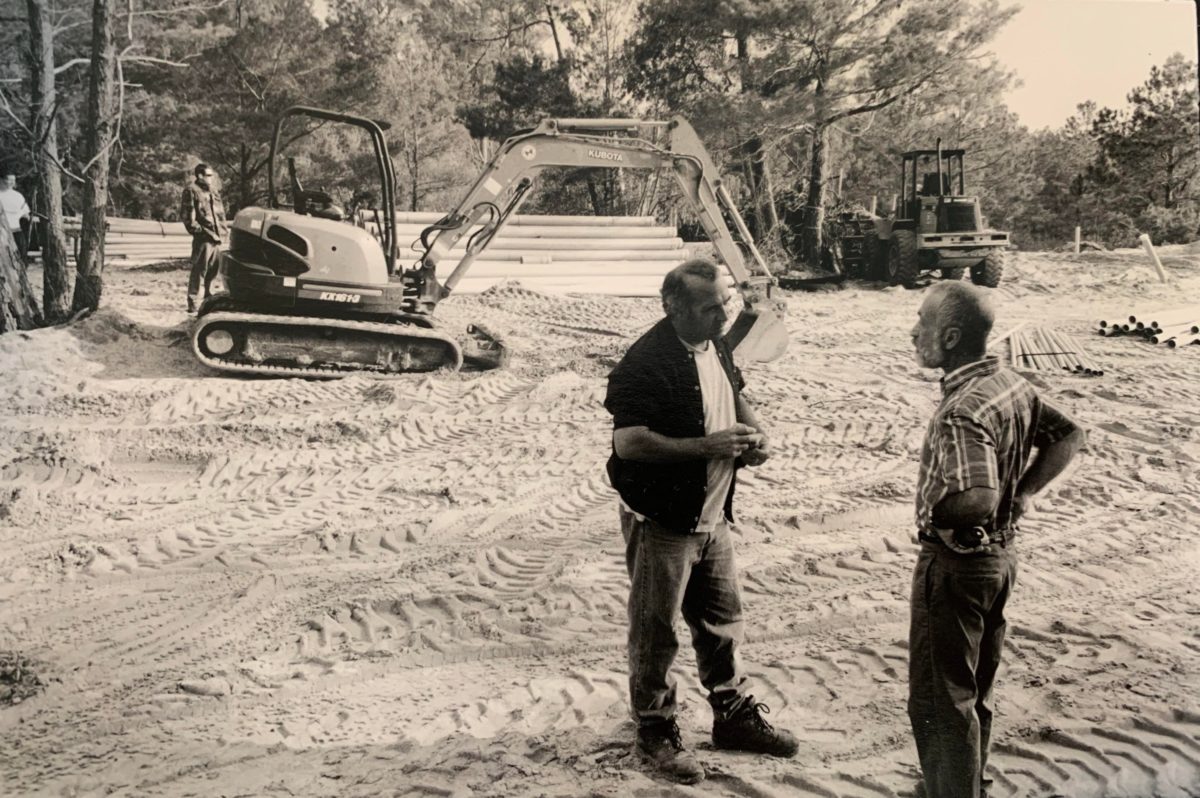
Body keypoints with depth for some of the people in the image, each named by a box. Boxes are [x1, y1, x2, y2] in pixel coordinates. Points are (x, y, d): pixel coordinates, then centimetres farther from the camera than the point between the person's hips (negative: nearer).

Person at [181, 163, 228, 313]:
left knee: (214, 269, 14)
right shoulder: (192, 191, -5)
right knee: (199, 270, -9)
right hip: (203, 237, -8)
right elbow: (187, 215, -10)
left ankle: (209, 299, 30)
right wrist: (197, 229, -15)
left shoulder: (213, 191, 20)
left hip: (216, 237, 8)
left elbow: (220, 213, 27)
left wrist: (224, 229, 16)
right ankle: (192, 302, -6)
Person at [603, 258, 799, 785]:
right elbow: (628, 443, -28)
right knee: (655, 632, 6)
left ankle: (734, 713, 36)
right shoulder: (646, 362, -22)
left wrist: (753, 433, 2)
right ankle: (655, 731, 22)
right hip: (660, 520, -8)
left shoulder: (716, 346, 5)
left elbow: (735, 398, 23)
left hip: (712, 516, 8)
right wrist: (706, 446, -27)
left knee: (722, 619, 20)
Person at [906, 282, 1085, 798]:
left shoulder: (962, 411, -28)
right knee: (975, 689, 24)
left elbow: (977, 500, -38)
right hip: (1000, 553, 9)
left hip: (954, 564, -9)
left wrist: (935, 512, -17)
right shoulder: (1012, 384, -1)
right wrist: (1023, 494, 5)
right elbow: (1069, 436, 10)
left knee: (938, 700, 5)